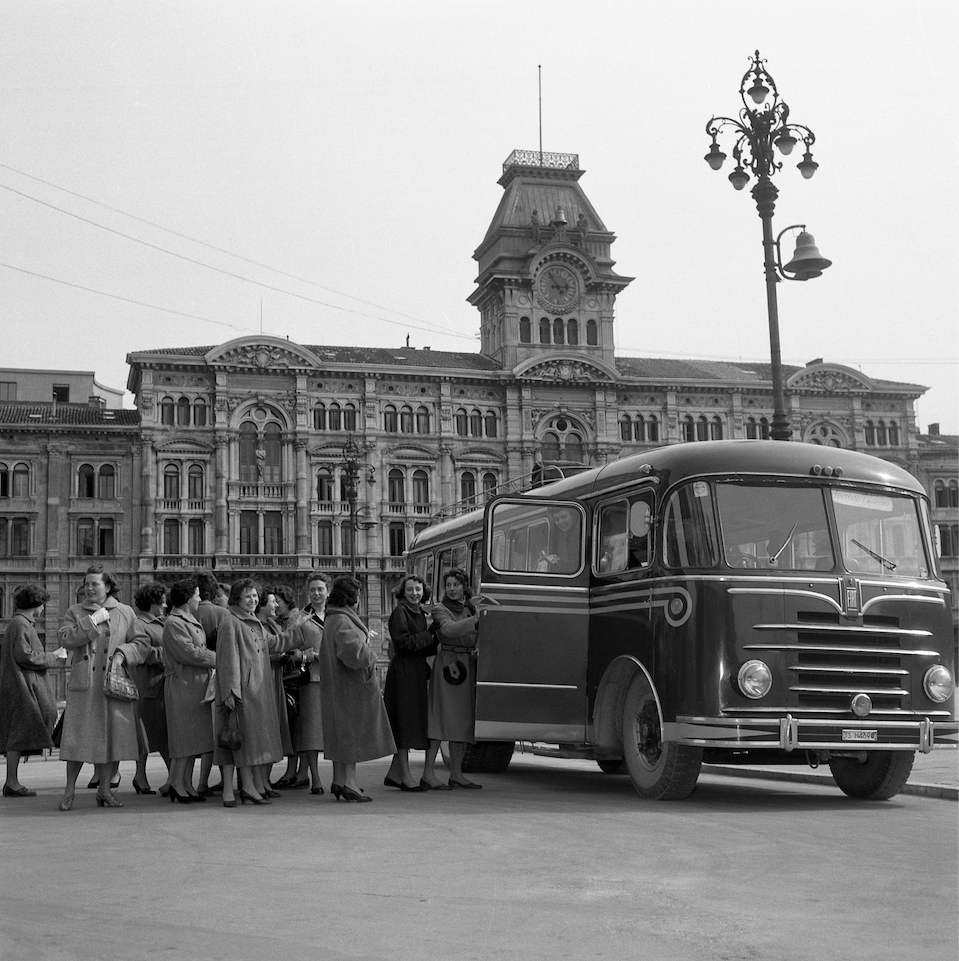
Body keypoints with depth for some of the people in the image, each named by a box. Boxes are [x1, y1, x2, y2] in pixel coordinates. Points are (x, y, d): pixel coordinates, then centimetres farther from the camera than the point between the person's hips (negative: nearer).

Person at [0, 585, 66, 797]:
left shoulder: (24, 624, 19)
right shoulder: (20, 625, -12)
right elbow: (24, 656, -19)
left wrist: (52, 655, 13)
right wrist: (55, 659, -12)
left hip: (25, 686, 10)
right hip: (20, 686, -10)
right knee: (20, 732, -8)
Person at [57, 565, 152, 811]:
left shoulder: (125, 613, 9)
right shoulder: (75, 612, 9)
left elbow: (142, 642, 8)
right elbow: (66, 639, -7)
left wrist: (123, 653, -8)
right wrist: (92, 621, -13)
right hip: (83, 683, -1)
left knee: (112, 735, 2)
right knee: (78, 737, -4)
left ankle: (104, 789, 14)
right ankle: (69, 792, 6)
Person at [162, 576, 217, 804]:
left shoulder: (190, 621, 19)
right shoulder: (173, 623, -12)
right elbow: (189, 653, -19)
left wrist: (214, 658, 3)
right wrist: (219, 659, -12)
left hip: (197, 685, 10)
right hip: (183, 684, -10)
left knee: (193, 738, 10)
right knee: (186, 736, -7)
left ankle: (187, 783, 15)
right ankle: (177, 783, 0)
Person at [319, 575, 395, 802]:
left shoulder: (333, 619, 14)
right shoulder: (342, 621, -18)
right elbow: (352, 649, -31)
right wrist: (370, 658, -15)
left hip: (339, 685, 10)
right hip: (349, 683, -10)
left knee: (342, 734, 13)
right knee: (350, 731, -6)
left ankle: (339, 781, 16)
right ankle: (348, 781, -3)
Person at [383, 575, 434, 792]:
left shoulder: (420, 613, 17)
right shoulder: (400, 611, -8)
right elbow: (403, 642, -19)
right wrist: (430, 636, -13)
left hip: (417, 672, 9)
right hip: (403, 672, -9)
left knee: (413, 723, 10)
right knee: (405, 723, -6)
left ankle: (394, 773, 17)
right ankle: (405, 777, -4)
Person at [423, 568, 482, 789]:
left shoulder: (469, 609, 17)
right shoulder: (440, 609, -2)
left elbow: (476, 638, 19)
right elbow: (450, 629, -22)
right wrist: (476, 619, -28)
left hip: (468, 667, 7)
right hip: (447, 665, -7)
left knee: (463, 720, 7)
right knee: (441, 717, -10)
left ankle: (456, 775, 12)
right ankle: (428, 773, -9)